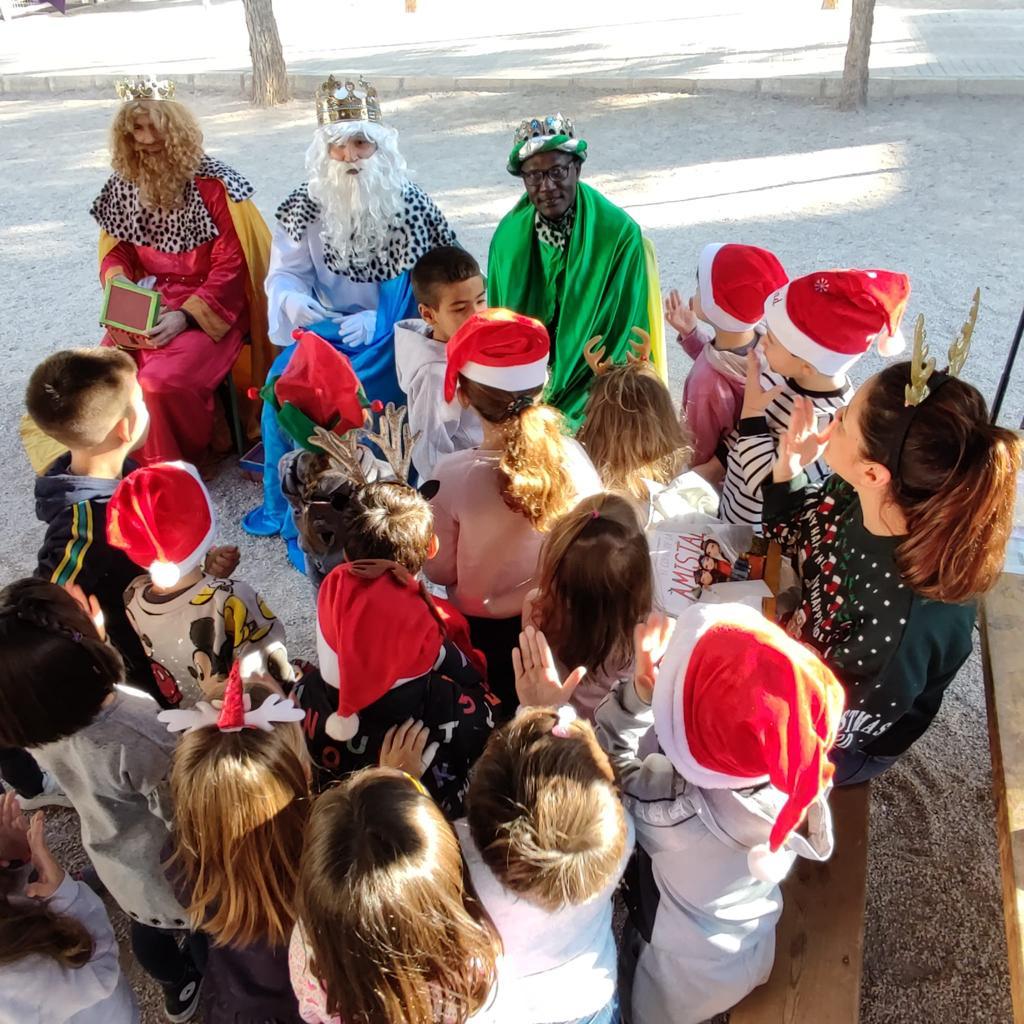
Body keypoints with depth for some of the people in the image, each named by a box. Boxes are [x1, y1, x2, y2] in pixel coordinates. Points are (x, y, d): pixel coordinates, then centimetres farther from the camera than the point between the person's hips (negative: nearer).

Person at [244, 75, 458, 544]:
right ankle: (283, 506, 0)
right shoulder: (307, 203, 2)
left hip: (395, 334, -4)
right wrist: (292, 299, -23)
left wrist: (378, 321, -23)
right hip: (328, 326, 4)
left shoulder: (410, 205, -8)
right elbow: (285, 273, 2)